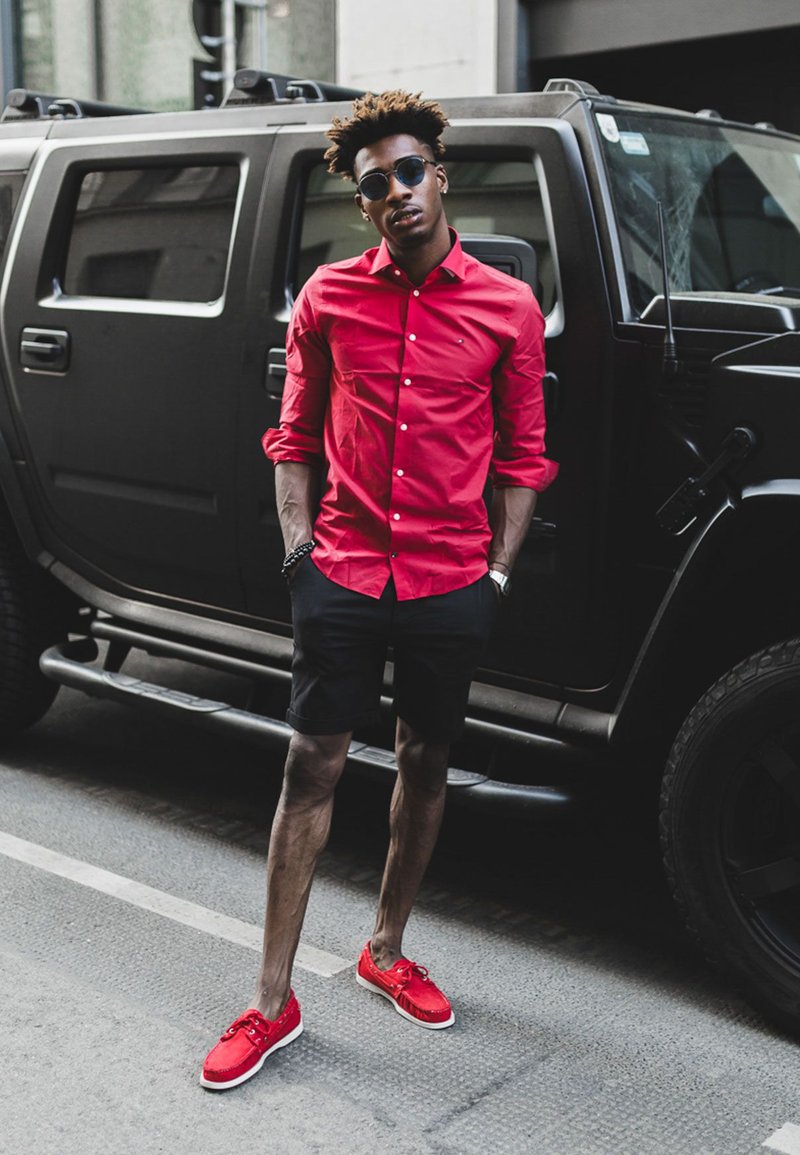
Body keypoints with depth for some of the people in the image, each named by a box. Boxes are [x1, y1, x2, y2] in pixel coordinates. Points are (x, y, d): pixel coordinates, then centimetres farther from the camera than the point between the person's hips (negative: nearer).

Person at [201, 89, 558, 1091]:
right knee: (311, 768, 2)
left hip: (450, 584, 1)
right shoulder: (330, 296, 3)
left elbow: (522, 456, 7)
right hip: (343, 575, 0)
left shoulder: (507, 309, 1)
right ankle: (272, 1001, 12)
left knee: (424, 766, 12)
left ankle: (386, 951, 34)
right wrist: (298, 545, 0)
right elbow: (293, 435, 9)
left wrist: (497, 571, 1)